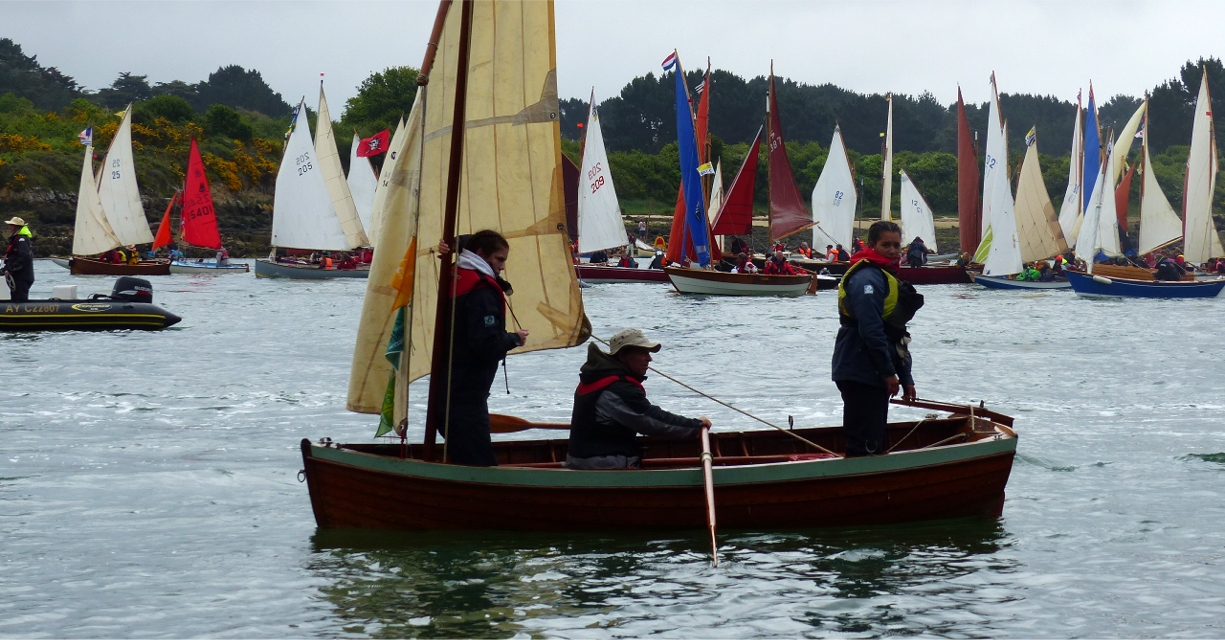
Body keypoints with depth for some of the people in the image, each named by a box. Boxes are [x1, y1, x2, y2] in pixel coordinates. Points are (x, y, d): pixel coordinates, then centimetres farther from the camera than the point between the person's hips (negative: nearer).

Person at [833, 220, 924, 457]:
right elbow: (871, 330, -23)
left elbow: (897, 335, 22)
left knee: (875, 443, 14)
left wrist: (906, 378, 18)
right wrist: (889, 373, -20)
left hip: (875, 375, 11)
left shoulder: (888, 277, 20)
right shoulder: (867, 278, -14)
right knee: (864, 446, -11)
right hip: (861, 373, -11)